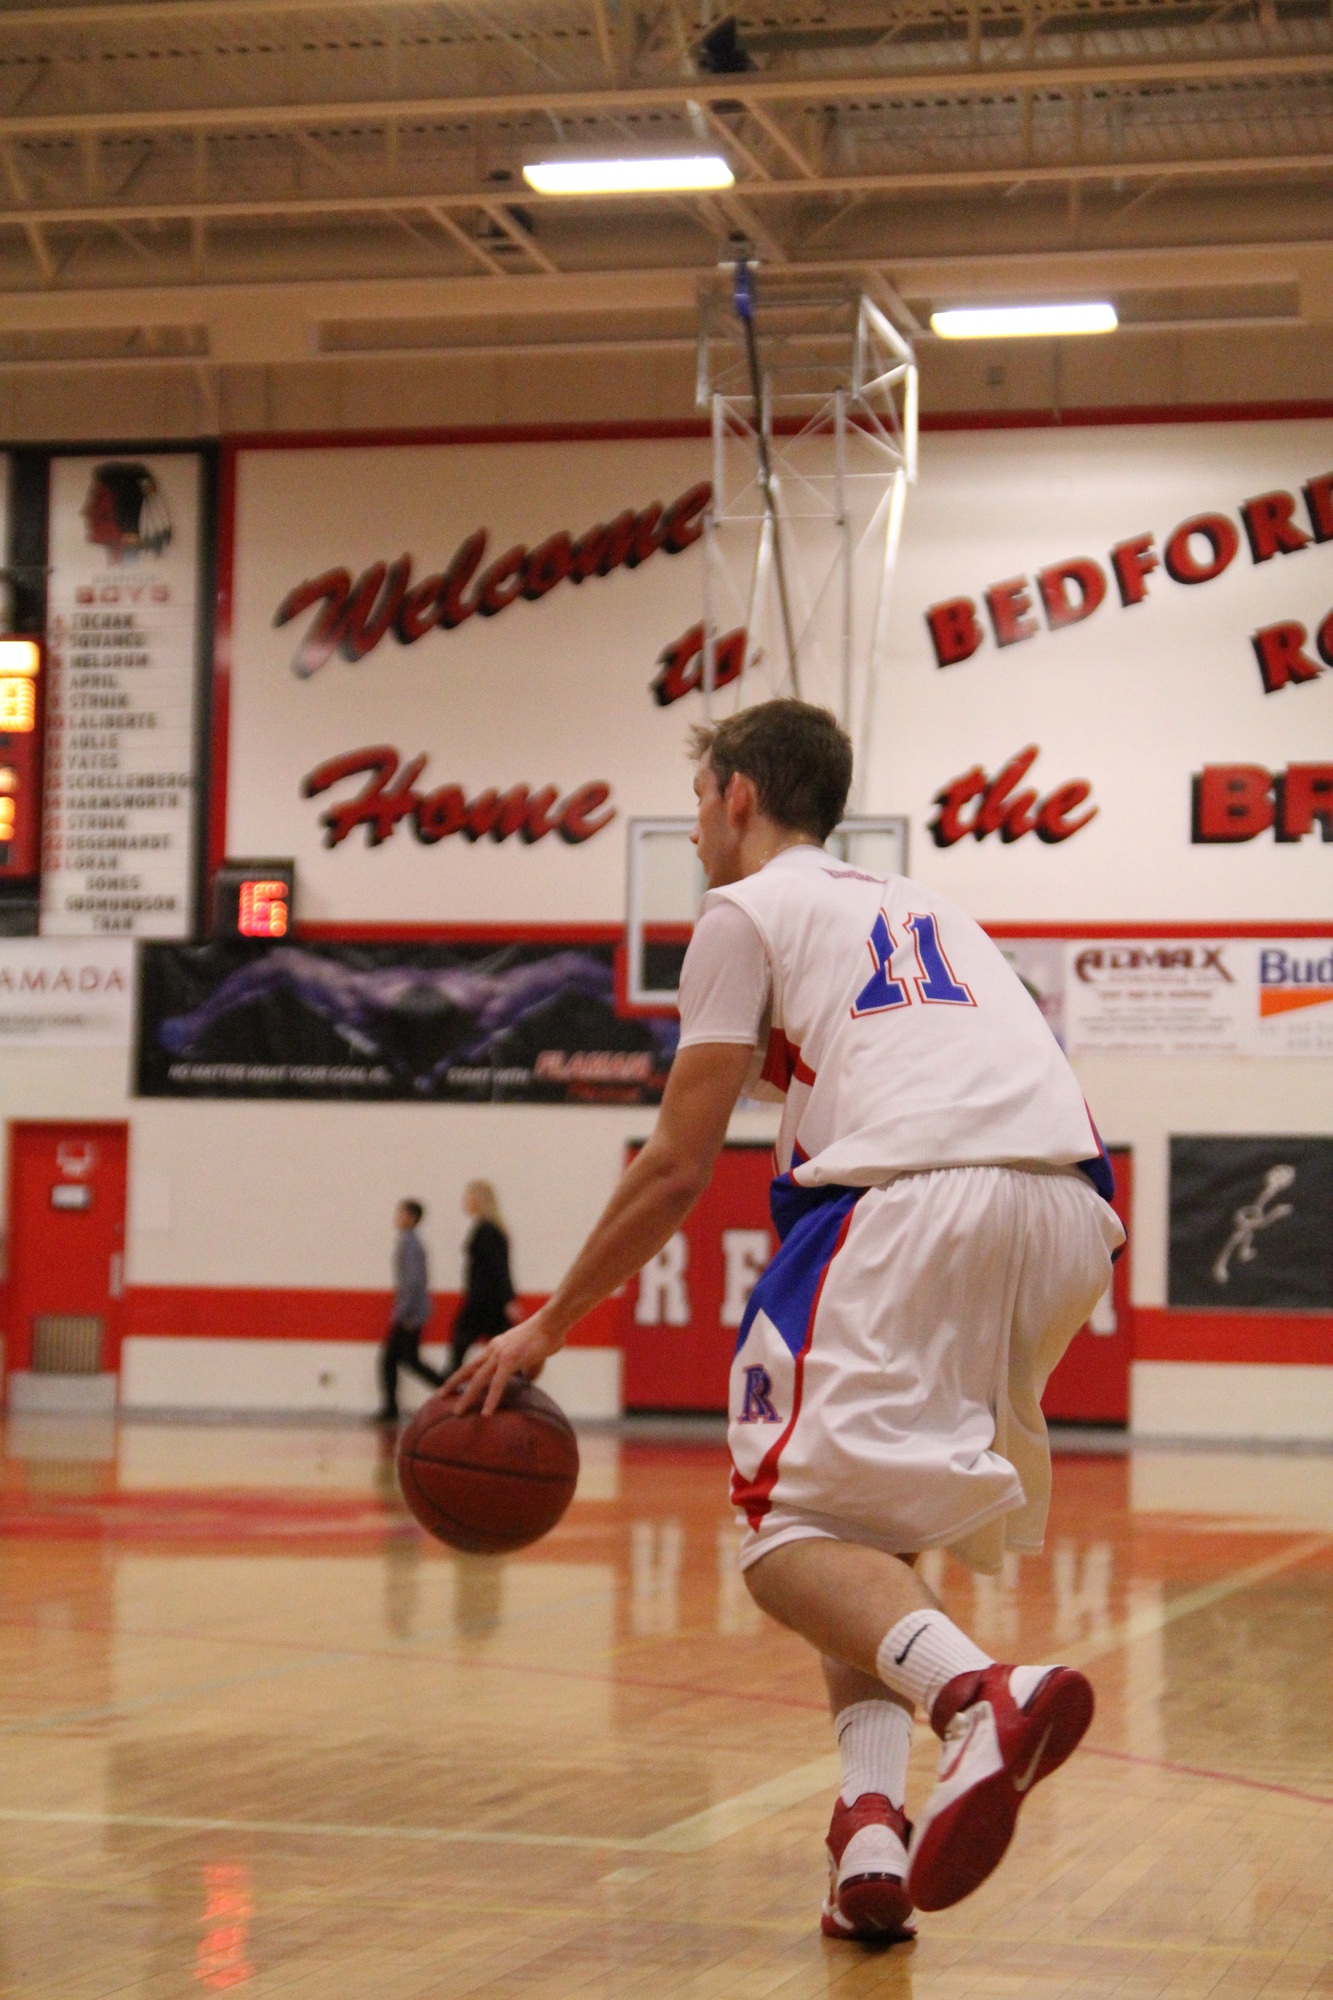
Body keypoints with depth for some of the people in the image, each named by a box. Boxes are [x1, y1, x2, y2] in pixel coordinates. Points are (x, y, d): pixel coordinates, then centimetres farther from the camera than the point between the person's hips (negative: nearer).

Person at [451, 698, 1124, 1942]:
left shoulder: (749, 912, 15)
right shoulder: (921, 909, 35)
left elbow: (676, 1168, 9)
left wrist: (546, 1329, 18)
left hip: (911, 1196, -7)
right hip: (1071, 1209, 7)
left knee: (792, 1529, -2)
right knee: (867, 1511, 20)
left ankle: (977, 1695, -33)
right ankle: (873, 1829, 1)